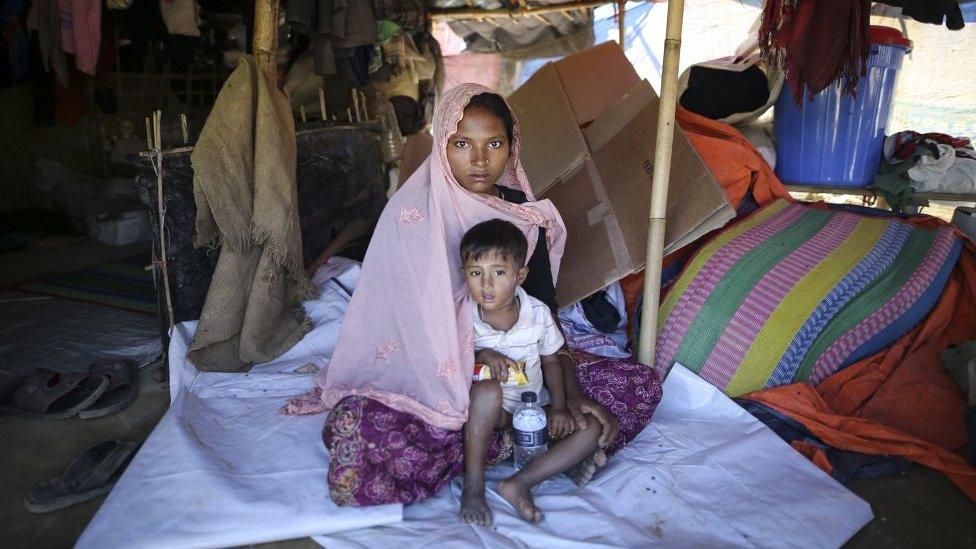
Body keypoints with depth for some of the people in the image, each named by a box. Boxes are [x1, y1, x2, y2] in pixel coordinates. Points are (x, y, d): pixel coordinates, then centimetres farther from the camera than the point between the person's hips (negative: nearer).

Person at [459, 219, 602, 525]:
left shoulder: (538, 313, -8)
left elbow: (551, 361, 5)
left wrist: (559, 408, -8)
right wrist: (482, 355, -23)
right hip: (488, 412, -3)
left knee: (591, 428, -16)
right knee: (487, 390, -37)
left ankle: (520, 482, -24)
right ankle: (473, 487, -26)